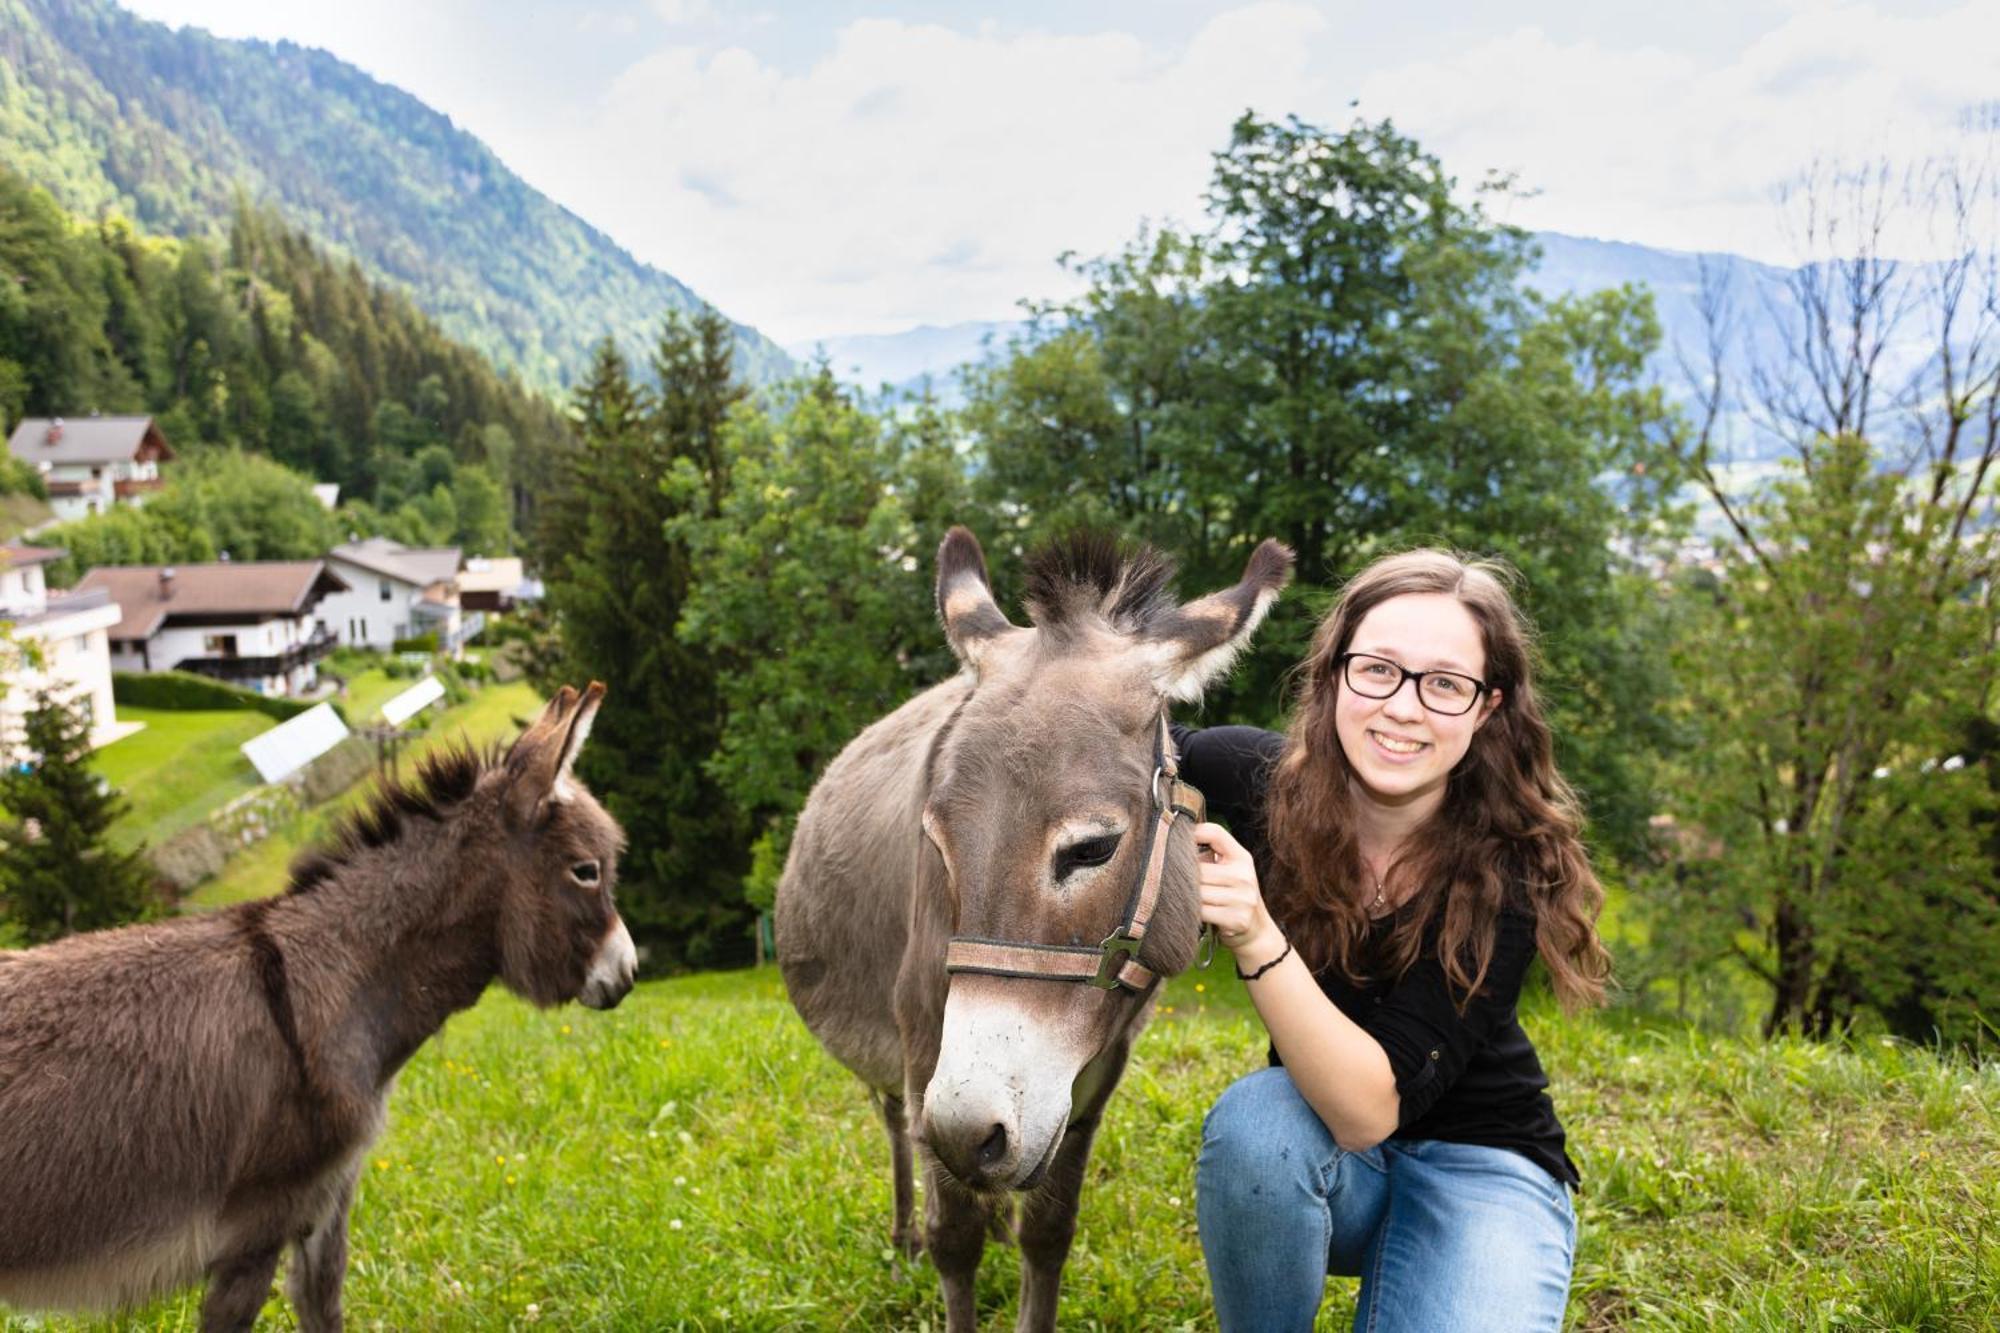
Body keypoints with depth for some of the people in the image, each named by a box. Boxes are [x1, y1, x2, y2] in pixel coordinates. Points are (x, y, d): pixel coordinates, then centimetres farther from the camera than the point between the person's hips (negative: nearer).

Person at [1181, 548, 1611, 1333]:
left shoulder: (1508, 874, -24)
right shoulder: (1261, 780, -18)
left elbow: (1368, 1109, -32)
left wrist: (1257, 942, -45)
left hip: (1475, 1163, -2)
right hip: (1308, 1153, 2)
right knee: (1253, 1117, -33)